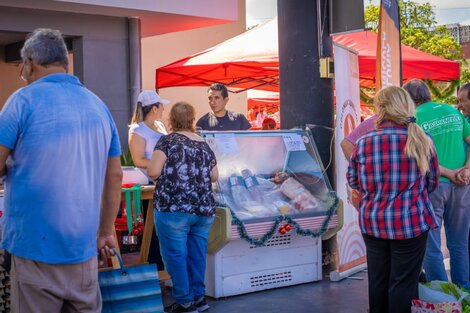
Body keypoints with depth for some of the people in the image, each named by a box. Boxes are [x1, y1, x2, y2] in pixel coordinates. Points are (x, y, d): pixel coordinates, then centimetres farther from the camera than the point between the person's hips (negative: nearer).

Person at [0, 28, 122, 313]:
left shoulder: (25, 99, -7)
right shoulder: (98, 105, 9)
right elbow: (115, 176, 13)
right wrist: (106, 232, 21)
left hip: (36, 246, -5)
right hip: (84, 247, 5)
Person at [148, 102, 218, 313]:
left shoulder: (168, 141, -4)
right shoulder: (204, 145, 12)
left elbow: (153, 172, -10)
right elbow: (214, 177, 18)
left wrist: (167, 172, 11)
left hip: (174, 208, -5)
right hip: (204, 209, 6)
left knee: (176, 255, 3)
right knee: (197, 254, 14)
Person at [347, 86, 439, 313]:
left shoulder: (364, 143, -9)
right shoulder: (422, 141, -9)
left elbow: (353, 180, 4)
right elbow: (432, 183, 3)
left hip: (372, 223, 2)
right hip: (411, 223, -2)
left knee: (378, 277, 18)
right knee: (404, 281, 8)